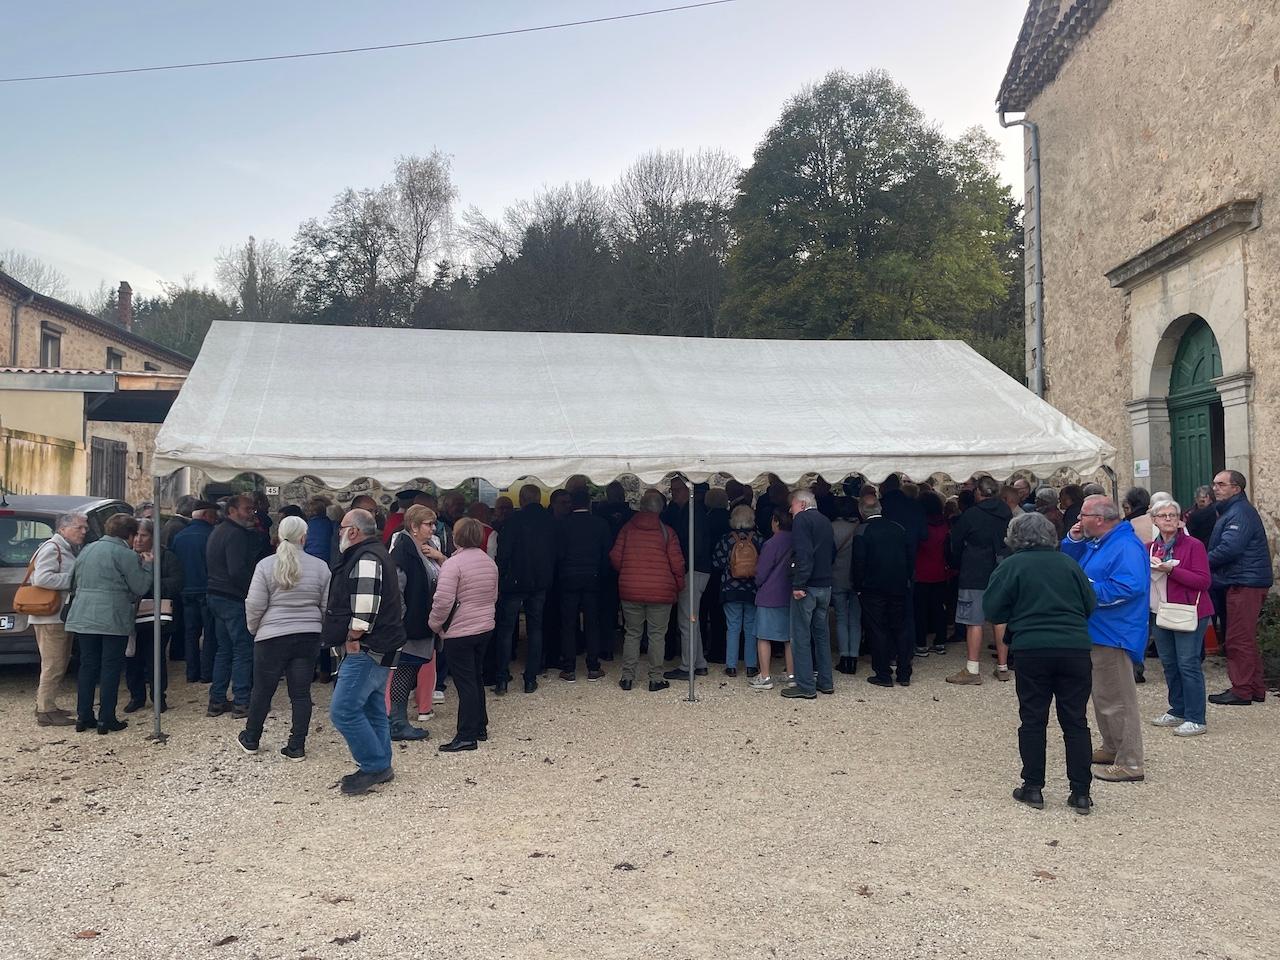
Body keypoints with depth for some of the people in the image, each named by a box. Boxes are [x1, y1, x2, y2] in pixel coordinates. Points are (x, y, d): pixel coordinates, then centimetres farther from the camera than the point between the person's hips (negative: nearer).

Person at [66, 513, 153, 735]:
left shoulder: (87, 550, 13)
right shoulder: (125, 554, -10)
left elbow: (75, 584, 21)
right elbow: (140, 587, -8)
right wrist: (146, 566, 6)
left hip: (83, 618, 7)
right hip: (113, 620, -6)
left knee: (88, 666, 13)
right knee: (111, 668, 1)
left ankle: (83, 716, 16)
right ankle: (106, 719, 4)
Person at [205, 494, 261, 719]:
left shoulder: (217, 531, 16)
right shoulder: (236, 534, -16)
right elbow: (237, 571, -24)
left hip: (216, 596, 10)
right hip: (233, 599, -10)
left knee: (224, 649, 15)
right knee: (243, 650, -3)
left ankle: (216, 701, 19)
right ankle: (242, 704, 0)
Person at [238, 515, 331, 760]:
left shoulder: (266, 565, -7)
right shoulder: (320, 566, -2)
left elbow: (254, 605, -6)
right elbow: (328, 606, 3)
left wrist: (253, 629, 12)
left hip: (272, 636, -1)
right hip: (309, 637, 2)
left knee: (262, 690, 13)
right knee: (301, 692, 7)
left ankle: (250, 739, 30)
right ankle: (297, 747, 11)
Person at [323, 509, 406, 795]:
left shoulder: (365, 559, -18)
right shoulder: (375, 554, 17)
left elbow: (364, 606, -26)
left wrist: (352, 637, -14)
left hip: (367, 650, -11)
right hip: (379, 649, 11)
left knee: (344, 710, -9)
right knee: (373, 708, 16)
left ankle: (375, 766, -2)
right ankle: (381, 767, 24)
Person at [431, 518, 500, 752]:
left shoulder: (453, 563, -17)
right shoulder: (489, 561, 7)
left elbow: (443, 601, -21)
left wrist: (434, 624, -6)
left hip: (459, 632, -7)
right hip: (485, 627, 7)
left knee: (465, 682, -3)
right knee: (476, 678, 18)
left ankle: (466, 736, 1)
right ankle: (480, 727, 27)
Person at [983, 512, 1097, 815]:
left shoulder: (1012, 566, -2)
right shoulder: (1068, 563, 7)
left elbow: (993, 609, -3)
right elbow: (1091, 605, 9)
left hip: (1032, 650, -2)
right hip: (1076, 649, 2)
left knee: (1033, 720, 8)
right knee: (1075, 721, 8)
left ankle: (1033, 788, 12)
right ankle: (1081, 793, 11)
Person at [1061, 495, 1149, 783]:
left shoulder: (1126, 547, -20)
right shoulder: (1096, 543, 11)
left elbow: (1127, 587, -31)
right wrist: (1074, 540, 3)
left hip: (1113, 635, -11)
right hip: (1097, 631, 11)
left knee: (1117, 700, -4)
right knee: (1102, 695, 21)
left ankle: (1130, 763, 3)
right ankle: (1112, 748, 34)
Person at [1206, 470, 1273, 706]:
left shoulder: (1240, 512, -14)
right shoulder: (1229, 511, 20)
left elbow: (1229, 548, -24)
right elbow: (1222, 547, 21)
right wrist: (1205, 563, 6)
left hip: (1245, 584, -11)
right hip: (1237, 583, 11)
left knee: (1239, 640, -7)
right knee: (1245, 640, 15)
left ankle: (1241, 691, -3)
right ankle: (1256, 688, 22)